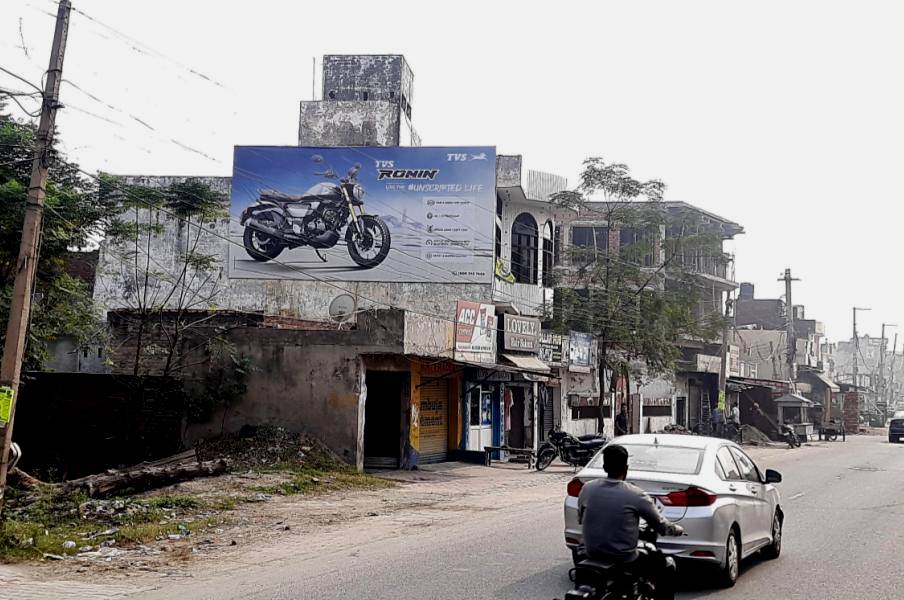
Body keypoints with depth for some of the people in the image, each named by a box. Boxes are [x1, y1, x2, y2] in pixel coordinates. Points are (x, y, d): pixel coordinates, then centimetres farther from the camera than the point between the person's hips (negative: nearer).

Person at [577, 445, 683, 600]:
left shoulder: (587, 489, -3)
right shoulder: (636, 495, -13)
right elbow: (662, 527, -1)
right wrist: (678, 529, 21)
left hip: (592, 556, 5)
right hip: (624, 560, -5)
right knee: (667, 568, 16)